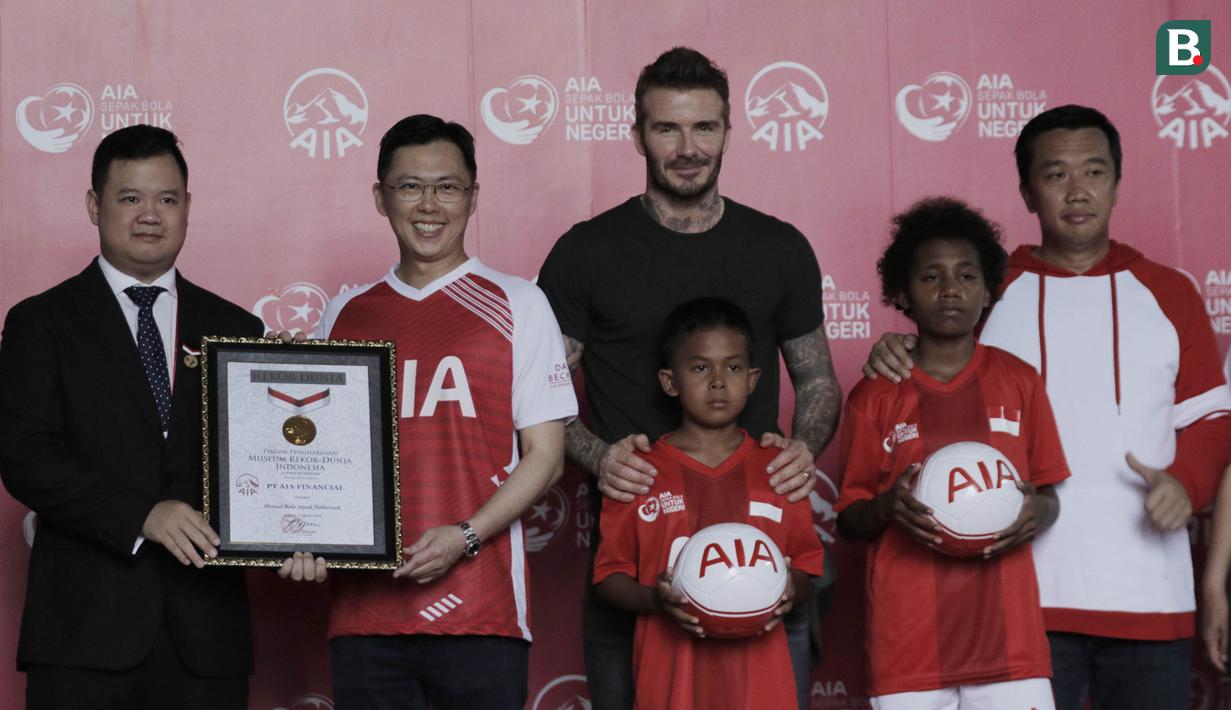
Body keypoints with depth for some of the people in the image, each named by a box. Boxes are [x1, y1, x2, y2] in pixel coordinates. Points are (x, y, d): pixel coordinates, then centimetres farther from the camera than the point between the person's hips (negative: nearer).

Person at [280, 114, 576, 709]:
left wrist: (465, 537, -13)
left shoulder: (516, 305, 5)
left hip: (479, 615, -2)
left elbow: (544, 455, 1)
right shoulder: (345, 315, 13)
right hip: (362, 612, 3)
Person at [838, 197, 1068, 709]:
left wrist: (1039, 511, -8)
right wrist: (889, 506, -14)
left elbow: (1050, 493, 14)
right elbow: (849, 521, 7)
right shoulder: (875, 395, 5)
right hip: (908, 637, -1)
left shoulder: (1018, 382, 9)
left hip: (1008, 629, 1)